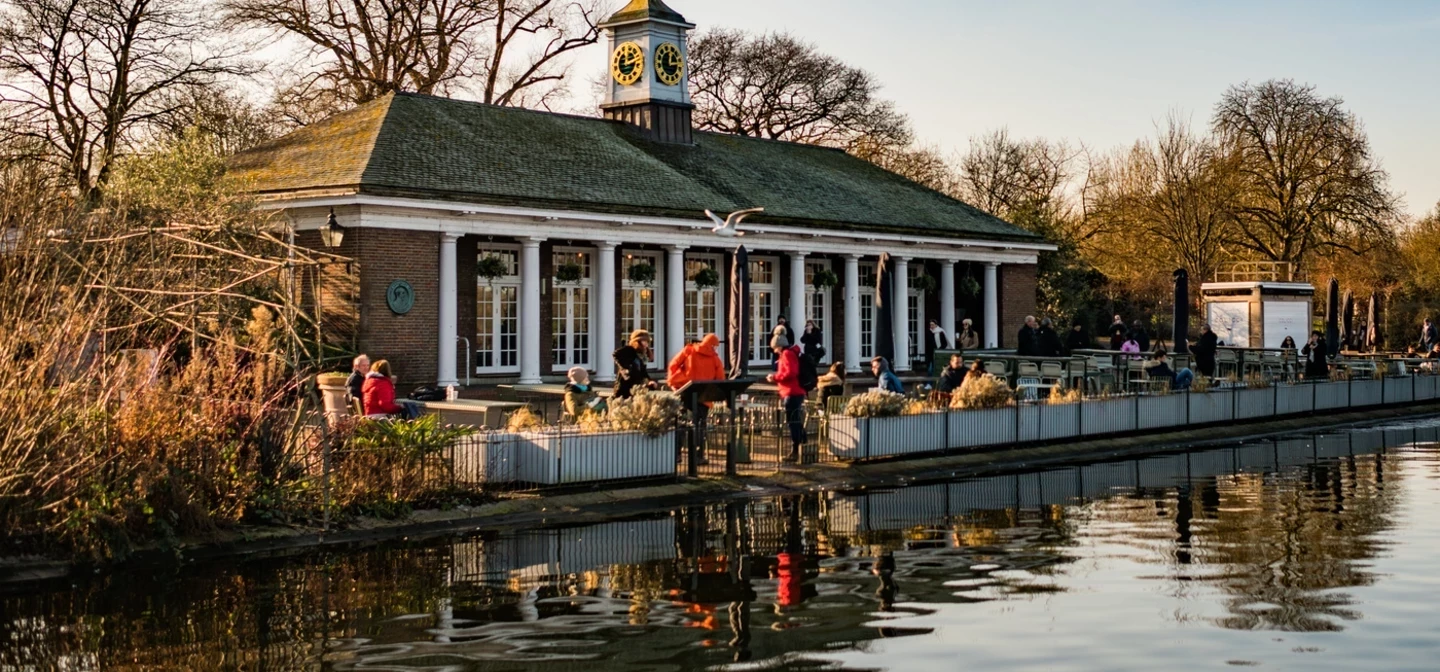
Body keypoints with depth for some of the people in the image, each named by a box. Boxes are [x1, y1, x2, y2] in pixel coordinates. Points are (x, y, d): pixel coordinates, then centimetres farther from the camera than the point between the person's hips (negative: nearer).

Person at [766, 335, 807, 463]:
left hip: (792, 393, -10)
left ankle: (794, 453, -10)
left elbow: (791, 373, -21)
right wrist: (776, 377, 16)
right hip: (796, 392, 10)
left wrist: (775, 377, -11)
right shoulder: (791, 353, 20)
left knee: (793, 422, -10)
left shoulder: (787, 354, -11)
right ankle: (802, 450, 18)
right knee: (797, 422, 14)